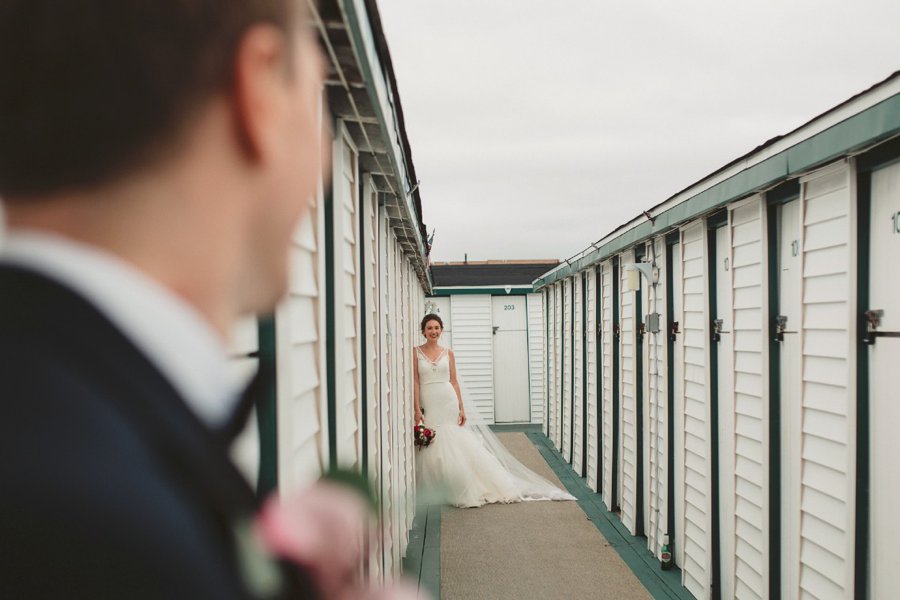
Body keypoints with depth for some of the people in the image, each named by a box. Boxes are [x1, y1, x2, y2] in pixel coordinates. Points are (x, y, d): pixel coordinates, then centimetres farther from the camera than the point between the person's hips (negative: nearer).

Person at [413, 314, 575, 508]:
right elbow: (415, 382, -2)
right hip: (428, 405, -1)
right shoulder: (416, 352, 3)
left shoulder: (448, 353, 8)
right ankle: (428, 492, 12)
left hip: (448, 404, 1)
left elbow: (454, 382, 7)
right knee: (429, 450, 0)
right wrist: (417, 410, -10)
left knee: (458, 445, 0)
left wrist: (461, 408, 0)